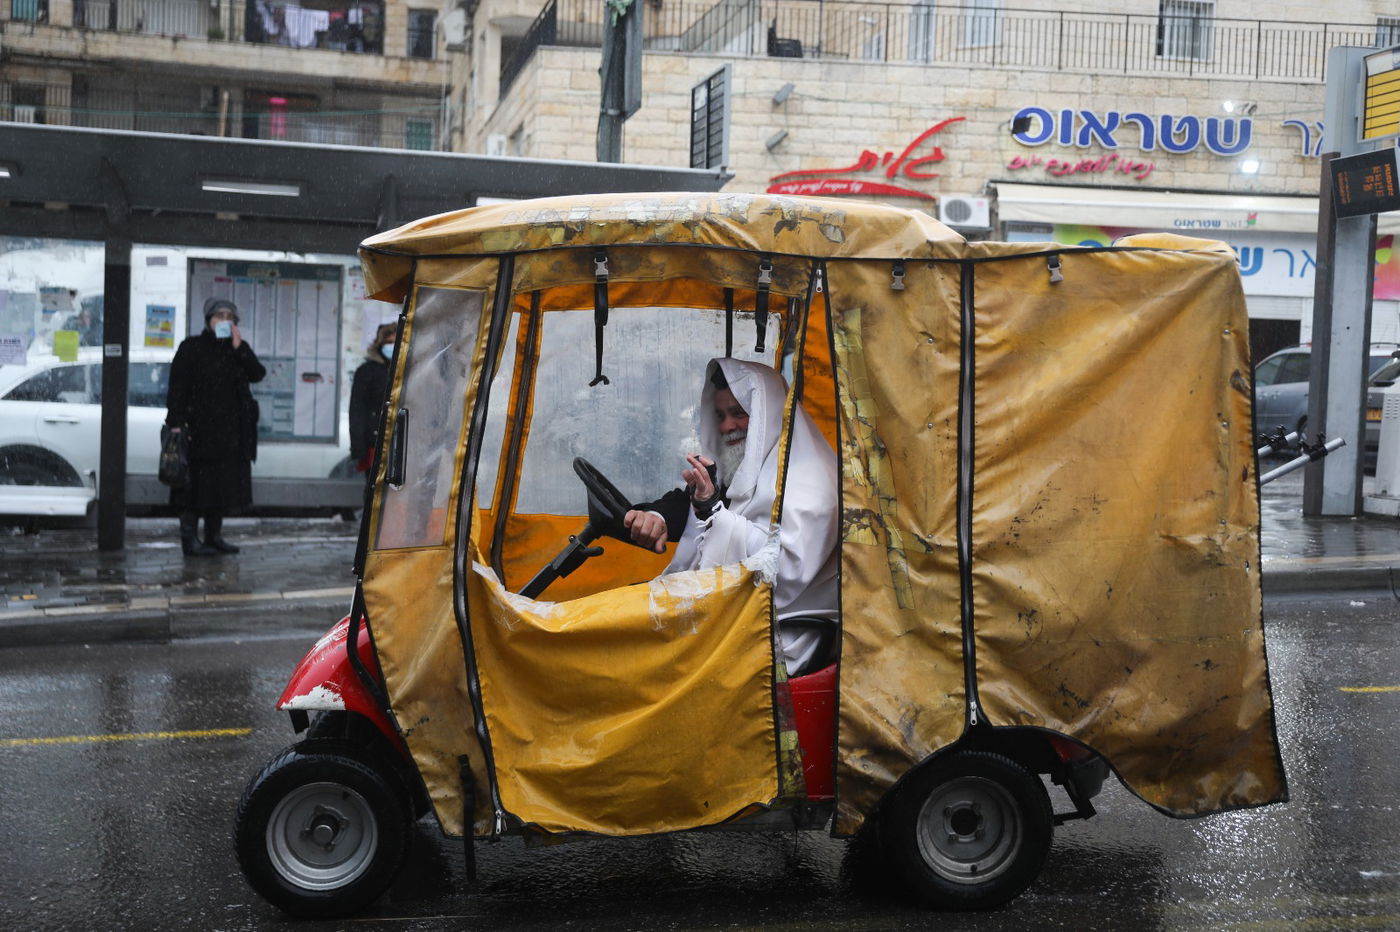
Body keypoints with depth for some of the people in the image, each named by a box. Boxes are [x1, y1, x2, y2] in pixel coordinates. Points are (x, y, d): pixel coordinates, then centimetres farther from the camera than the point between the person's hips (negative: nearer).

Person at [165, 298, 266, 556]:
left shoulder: (237, 349, 13)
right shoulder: (191, 348, -1)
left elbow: (258, 374, -3)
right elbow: (177, 388, -7)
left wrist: (239, 346, -11)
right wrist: (176, 423, -15)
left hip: (230, 431, 5)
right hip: (198, 428, -5)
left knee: (222, 483, 9)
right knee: (195, 484, -4)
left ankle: (214, 535, 19)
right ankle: (189, 538, 0)